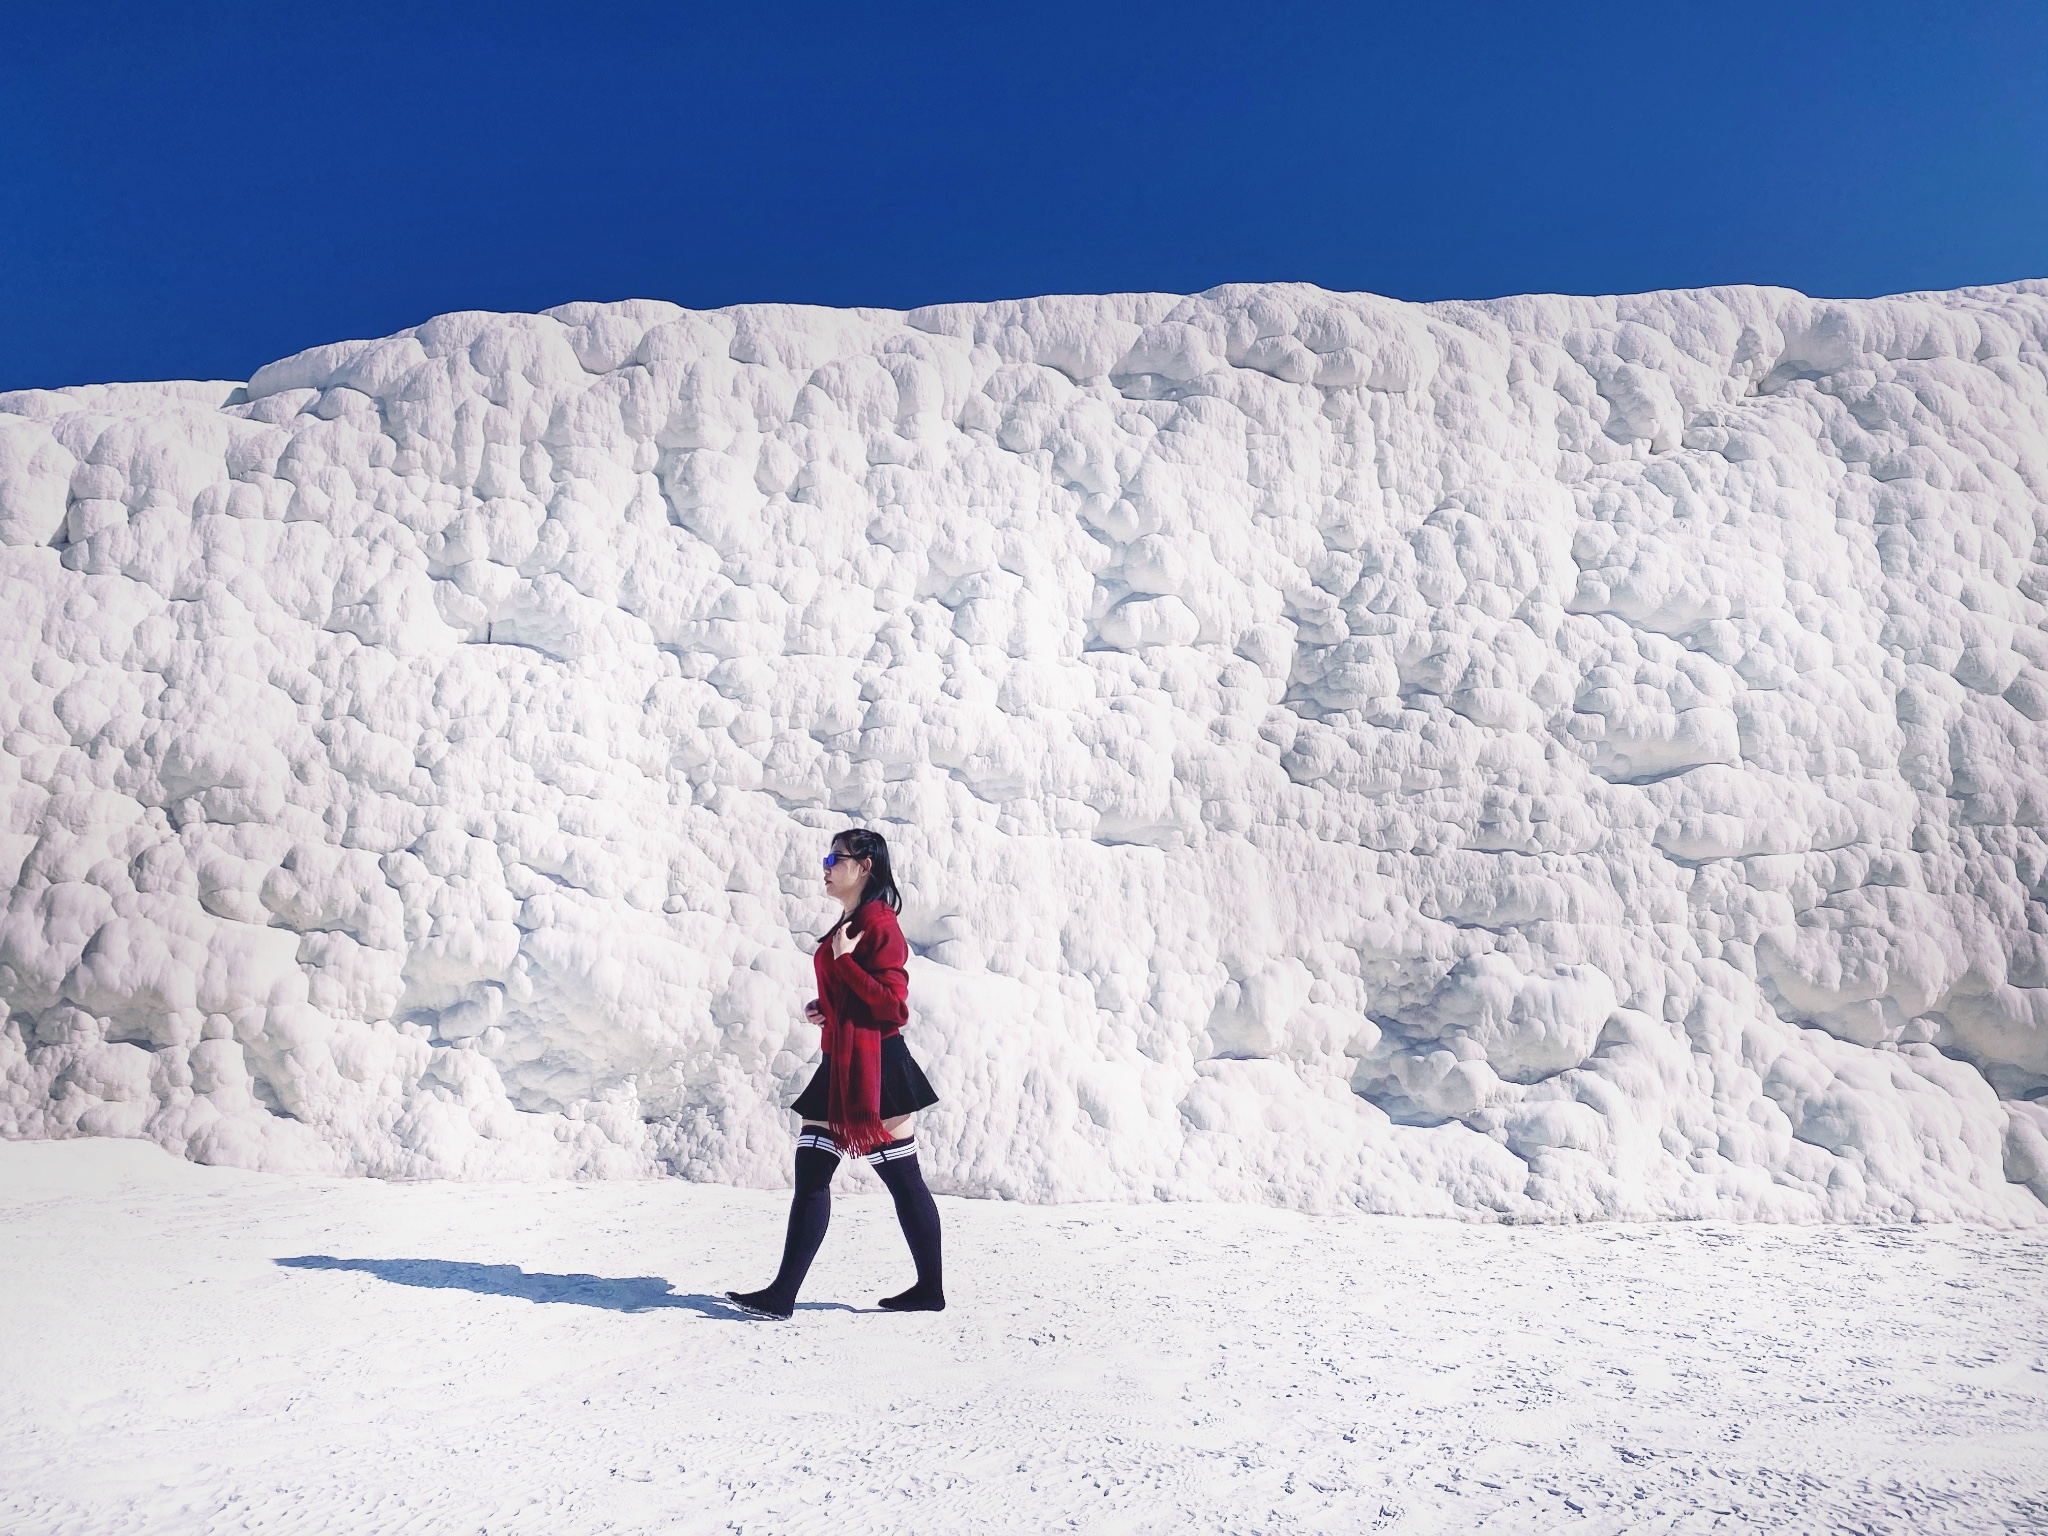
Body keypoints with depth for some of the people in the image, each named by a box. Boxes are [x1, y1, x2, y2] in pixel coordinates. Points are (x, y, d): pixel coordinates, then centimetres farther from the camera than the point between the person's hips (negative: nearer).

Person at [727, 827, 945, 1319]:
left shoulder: (879, 924, -13)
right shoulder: (849, 923, 17)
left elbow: (891, 1001, -19)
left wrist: (843, 959, -19)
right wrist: (823, 1007, 9)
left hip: (871, 1065, -10)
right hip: (842, 1063, 10)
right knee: (810, 1172, 8)